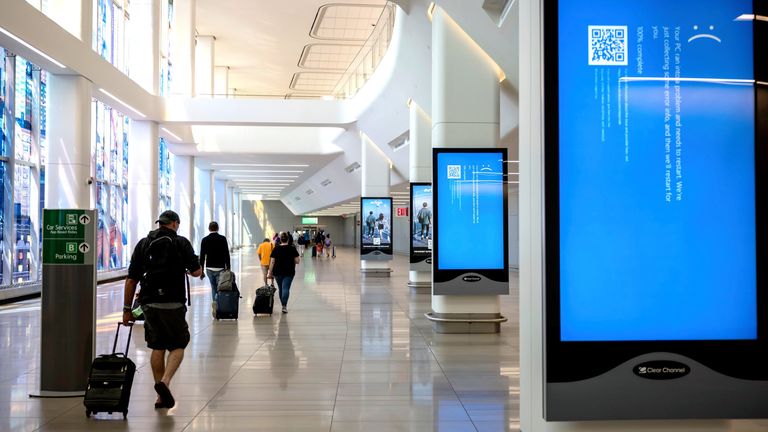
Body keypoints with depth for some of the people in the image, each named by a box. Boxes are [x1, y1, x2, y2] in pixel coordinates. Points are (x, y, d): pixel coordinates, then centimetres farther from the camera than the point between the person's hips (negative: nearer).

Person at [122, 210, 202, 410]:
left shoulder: (143, 243, 9)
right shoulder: (181, 243, 0)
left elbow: (131, 279, 6)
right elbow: (197, 272, -1)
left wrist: (127, 308, 10)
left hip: (149, 303, 4)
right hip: (173, 303, -4)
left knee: (157, 347, 13)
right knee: (178, 346, 8)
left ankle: (162, 397, 15)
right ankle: (165, 382, -16)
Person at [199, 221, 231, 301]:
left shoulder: (205, 240, 2)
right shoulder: (222, 239, -6)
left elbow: (202, 256, 3)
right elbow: (227, 255, -7)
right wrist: (228, 269, 0)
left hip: (209, 269, 3)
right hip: (220, 268, -3)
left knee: (213, 288, 17)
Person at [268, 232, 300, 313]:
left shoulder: (276, 249, -2)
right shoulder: (292, 249, -4)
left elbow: (272, 262, -4)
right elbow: (297, 261, -4)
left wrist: (270, 272, 2)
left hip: (278, 272, 1)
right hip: (289, 272, -1)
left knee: (280, 288, 16)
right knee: (286, 288, -5)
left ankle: (283, 304, 27)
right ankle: (284, 306, -20)